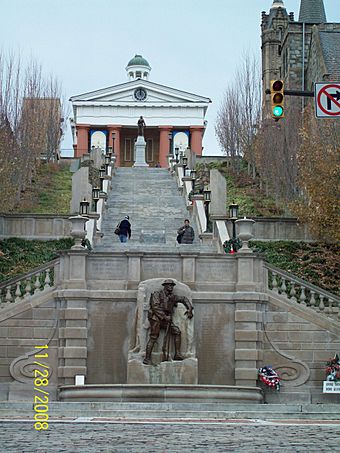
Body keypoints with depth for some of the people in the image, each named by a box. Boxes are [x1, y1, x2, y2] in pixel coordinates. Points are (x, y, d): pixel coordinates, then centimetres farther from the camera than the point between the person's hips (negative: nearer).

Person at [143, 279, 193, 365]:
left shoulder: (172, 297, 15)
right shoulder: (157, 294, -3)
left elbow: (184, 299, 25)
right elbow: (155, 307, -14)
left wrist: (189, 309, 11)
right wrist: (164, 316, -19)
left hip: (165, 319, 7)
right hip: (156, 318, -7)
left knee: (177, 331, -5)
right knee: (153, 337, -14)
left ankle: (177, 354, -6)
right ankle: (147, 359, -15)